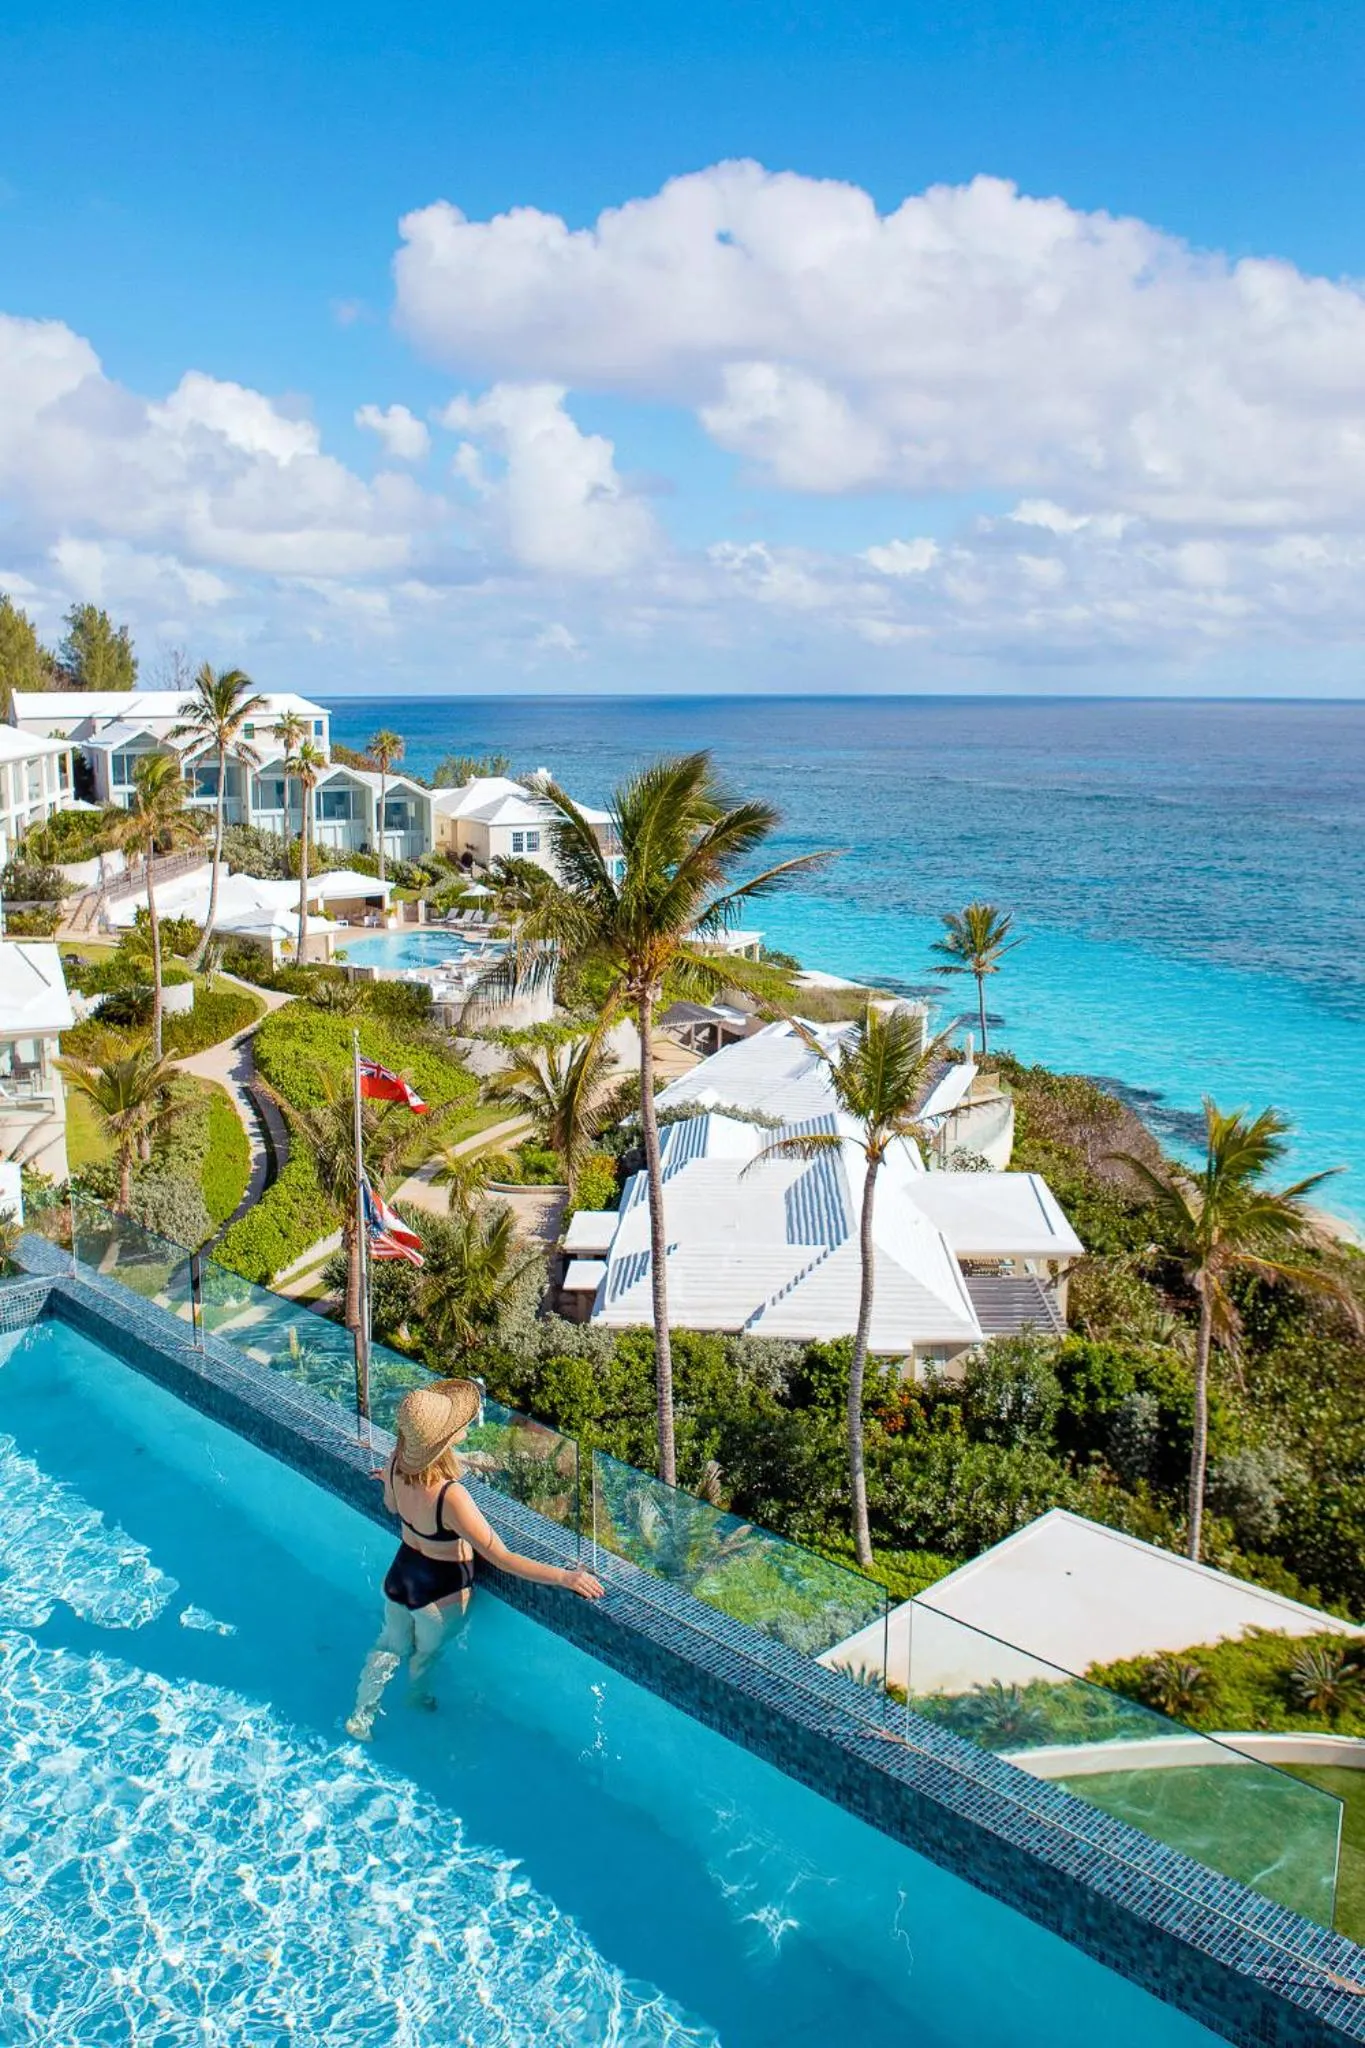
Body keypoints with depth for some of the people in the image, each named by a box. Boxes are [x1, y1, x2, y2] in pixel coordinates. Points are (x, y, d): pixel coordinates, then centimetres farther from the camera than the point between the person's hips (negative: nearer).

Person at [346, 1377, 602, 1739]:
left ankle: (360, 1717, 49)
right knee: (426, 1655, 30)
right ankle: (419, 1698, 59)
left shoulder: (397, 1463, -22)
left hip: (399, 1576, 4)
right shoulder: (451, 1496, -43)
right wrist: (564, 1576, -33)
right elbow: (500, 1558, -37)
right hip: (440, 1591, -4)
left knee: (389, 1647, 32)